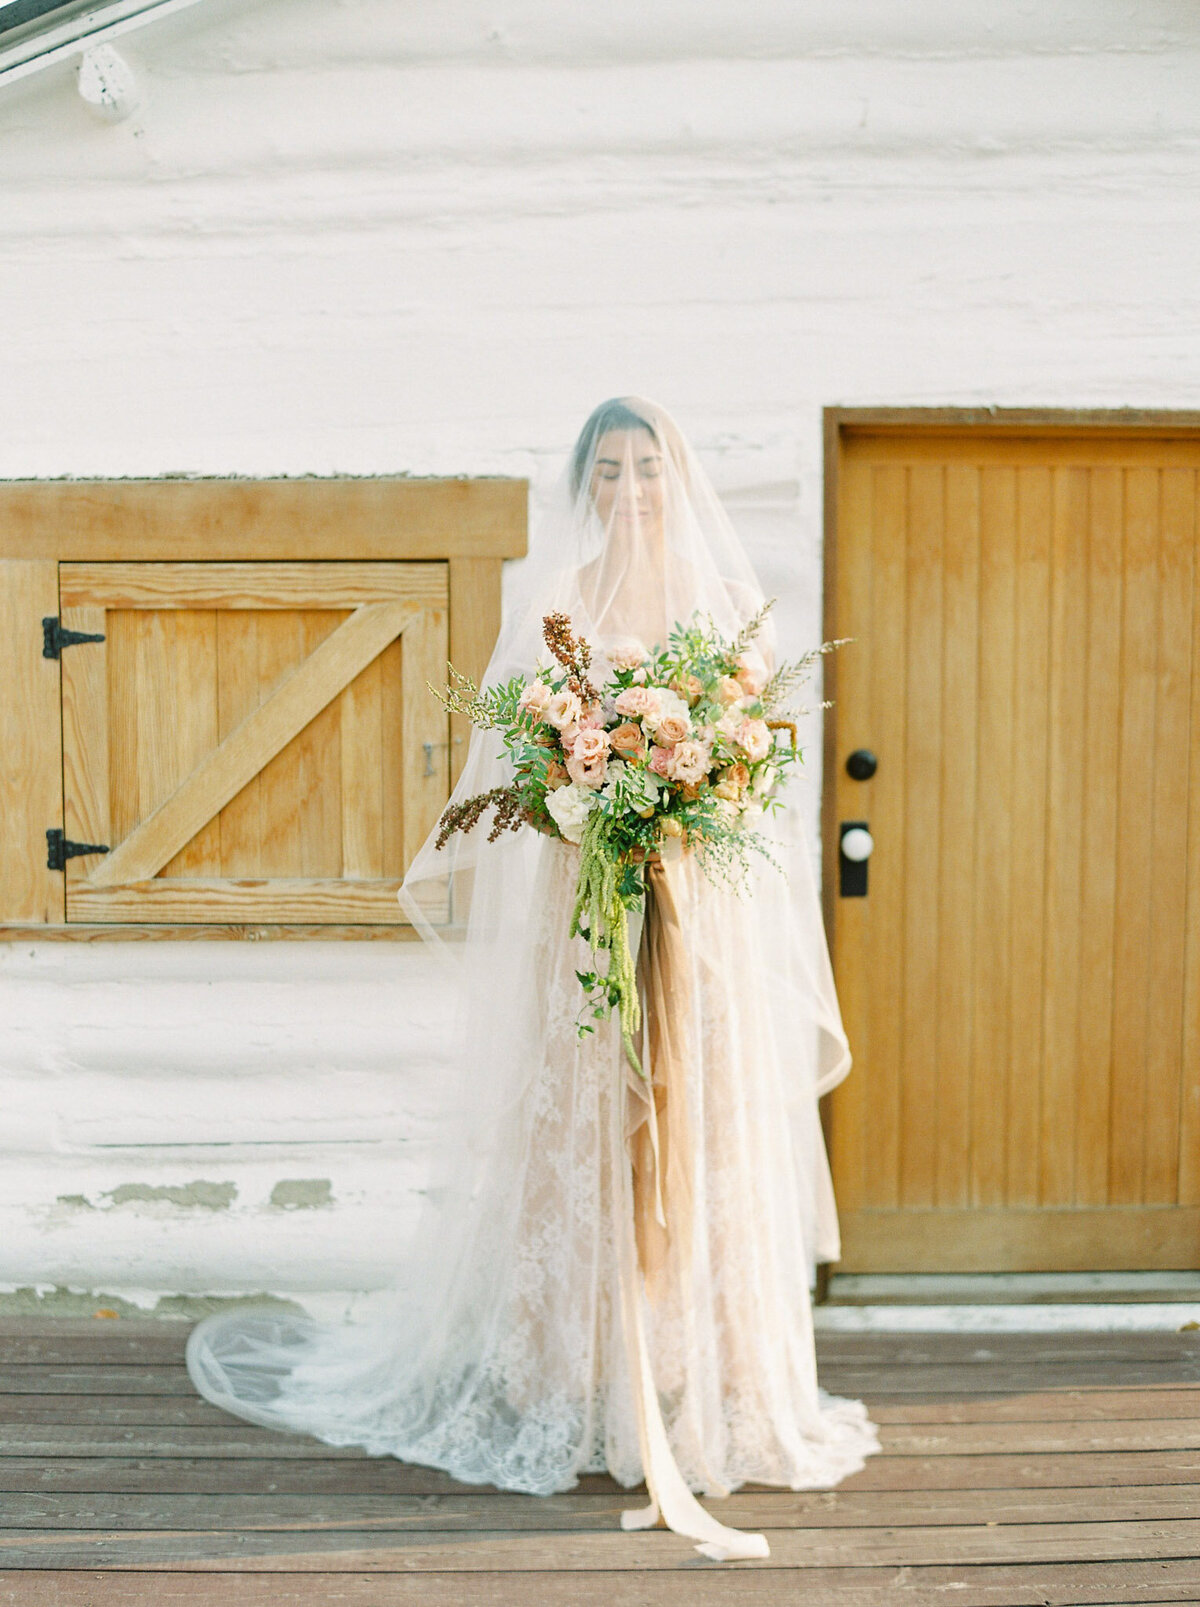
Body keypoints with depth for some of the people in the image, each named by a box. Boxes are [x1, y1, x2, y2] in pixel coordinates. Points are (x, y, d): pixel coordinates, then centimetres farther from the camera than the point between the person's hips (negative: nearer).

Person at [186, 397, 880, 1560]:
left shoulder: (722, 594, 13)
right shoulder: (553, 597, 7)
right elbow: (517, 742, 0)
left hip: (706, 904, 2)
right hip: (576, 892, -2)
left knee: (706, 1130, 4)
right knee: (577, 1133, 0)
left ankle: (721, 1387, 15)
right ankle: (577, 1388, 12)